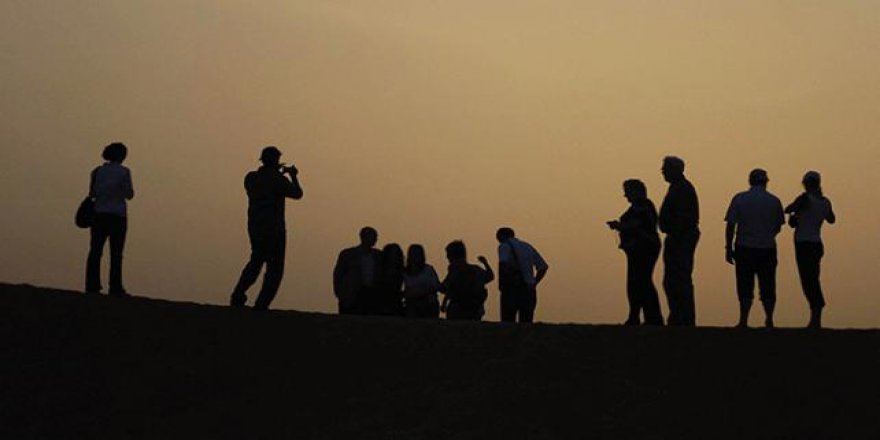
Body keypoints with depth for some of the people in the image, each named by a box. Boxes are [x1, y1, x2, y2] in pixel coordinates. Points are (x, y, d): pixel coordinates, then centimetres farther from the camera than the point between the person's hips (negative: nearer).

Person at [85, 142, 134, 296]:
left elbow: (92, 193, 6)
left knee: (95, 251, 5)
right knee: (116, 253, 1)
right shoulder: (124, 172, -5)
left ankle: (92, 285, -1)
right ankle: (115, 287, -3)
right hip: (118, 214, -3)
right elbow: (129, 195, -4)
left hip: (99, 214, 3)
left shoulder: (98, 171, 4)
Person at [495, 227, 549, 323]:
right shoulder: (527, 246, 19)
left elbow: (503, 263, -20)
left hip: (512, 290, -5)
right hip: (529, 291, 5)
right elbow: (543, 267, 16)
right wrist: (533, 283, 16)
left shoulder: (504, 246, 2)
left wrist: (501, 283, -9)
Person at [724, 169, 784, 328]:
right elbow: (778, 227, 10)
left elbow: (731, 225, -6)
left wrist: (728, 248, -1)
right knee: (767, 287, 10)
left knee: (745, 287, 4)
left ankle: (743, 321, 0)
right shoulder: (774, 201, 2)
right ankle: (769, 321, 12)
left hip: (744, 249, -1)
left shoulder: (739, 199, -3)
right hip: (767, 249, 1)